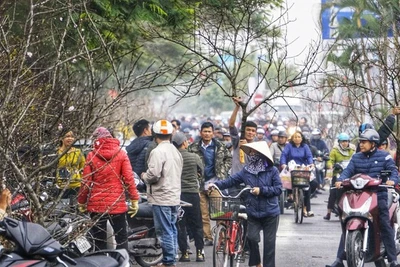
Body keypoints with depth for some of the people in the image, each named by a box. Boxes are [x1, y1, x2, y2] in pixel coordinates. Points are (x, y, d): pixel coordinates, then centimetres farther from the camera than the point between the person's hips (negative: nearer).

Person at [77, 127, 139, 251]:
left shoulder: (91, 156, -2)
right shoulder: (121, 154, -1)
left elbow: (86, 182, -2)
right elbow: (129, 179, -5)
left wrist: (81, 202, 8)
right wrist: (134, 199, 0)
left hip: (96, 204, 0)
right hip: (117, 204, 0)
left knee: (99, 241, 6)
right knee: (122, 239, 8)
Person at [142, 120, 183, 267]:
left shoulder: (158, 151, -15)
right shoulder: (176, 151, 13)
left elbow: (153, 174, -22)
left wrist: (144, 176, 0)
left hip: (161, 197, -9)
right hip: (174, 196, 9)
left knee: (165, 231, -5)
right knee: (172, 229, 14)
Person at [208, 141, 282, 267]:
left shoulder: (272, 171, -5)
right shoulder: (246, 170, 5)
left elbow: (278, 189, -10)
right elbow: (231, 180, 0)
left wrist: (261, 190, -18)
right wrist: (216, 184, -14)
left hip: (270, 213, -2)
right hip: (253, 213, 2)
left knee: (269, 243, 2)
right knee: (251, 237, -12)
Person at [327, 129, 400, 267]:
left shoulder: (384, 156, 5)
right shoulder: (356, 157, 14)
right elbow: (348, 170, 3)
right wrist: (340, 180, -18)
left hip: (378, 195, -3)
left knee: (385, 227, -7)